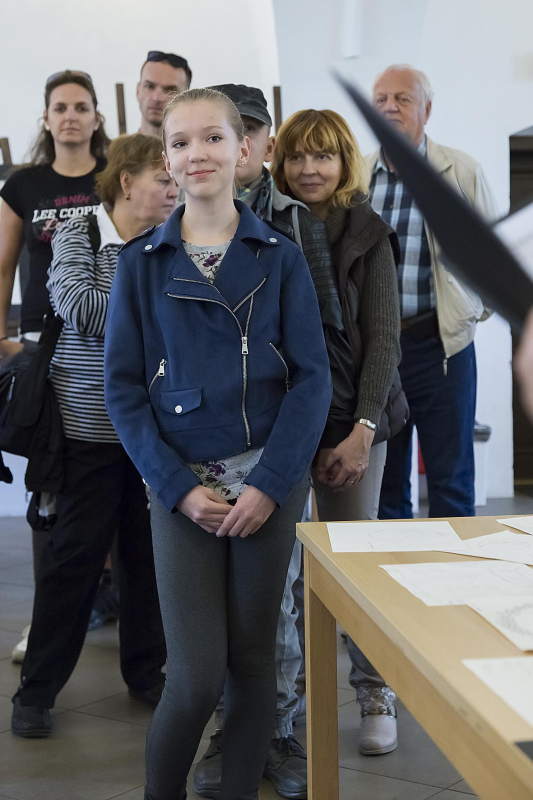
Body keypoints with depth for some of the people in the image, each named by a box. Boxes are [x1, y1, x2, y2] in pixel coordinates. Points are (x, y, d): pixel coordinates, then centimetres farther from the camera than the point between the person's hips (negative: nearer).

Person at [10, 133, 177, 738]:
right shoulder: (77, 236, -4)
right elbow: (81, 309, -19)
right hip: (91, 425, -4)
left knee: (148, 548, 11)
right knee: (75, 552, 2)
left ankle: (146, 671, 26)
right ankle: (37, 689, 14)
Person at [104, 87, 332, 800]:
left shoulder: (280, 257, 2)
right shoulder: (142, 263, 2)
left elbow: (312, 377, -1)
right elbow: (124, 388, 0)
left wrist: (269, 484, -11)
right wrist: (180, 487, -10)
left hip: (270, 480, 1)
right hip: (182, 485, -1)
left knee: (253, 657, 7)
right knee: (196, 676, -5)